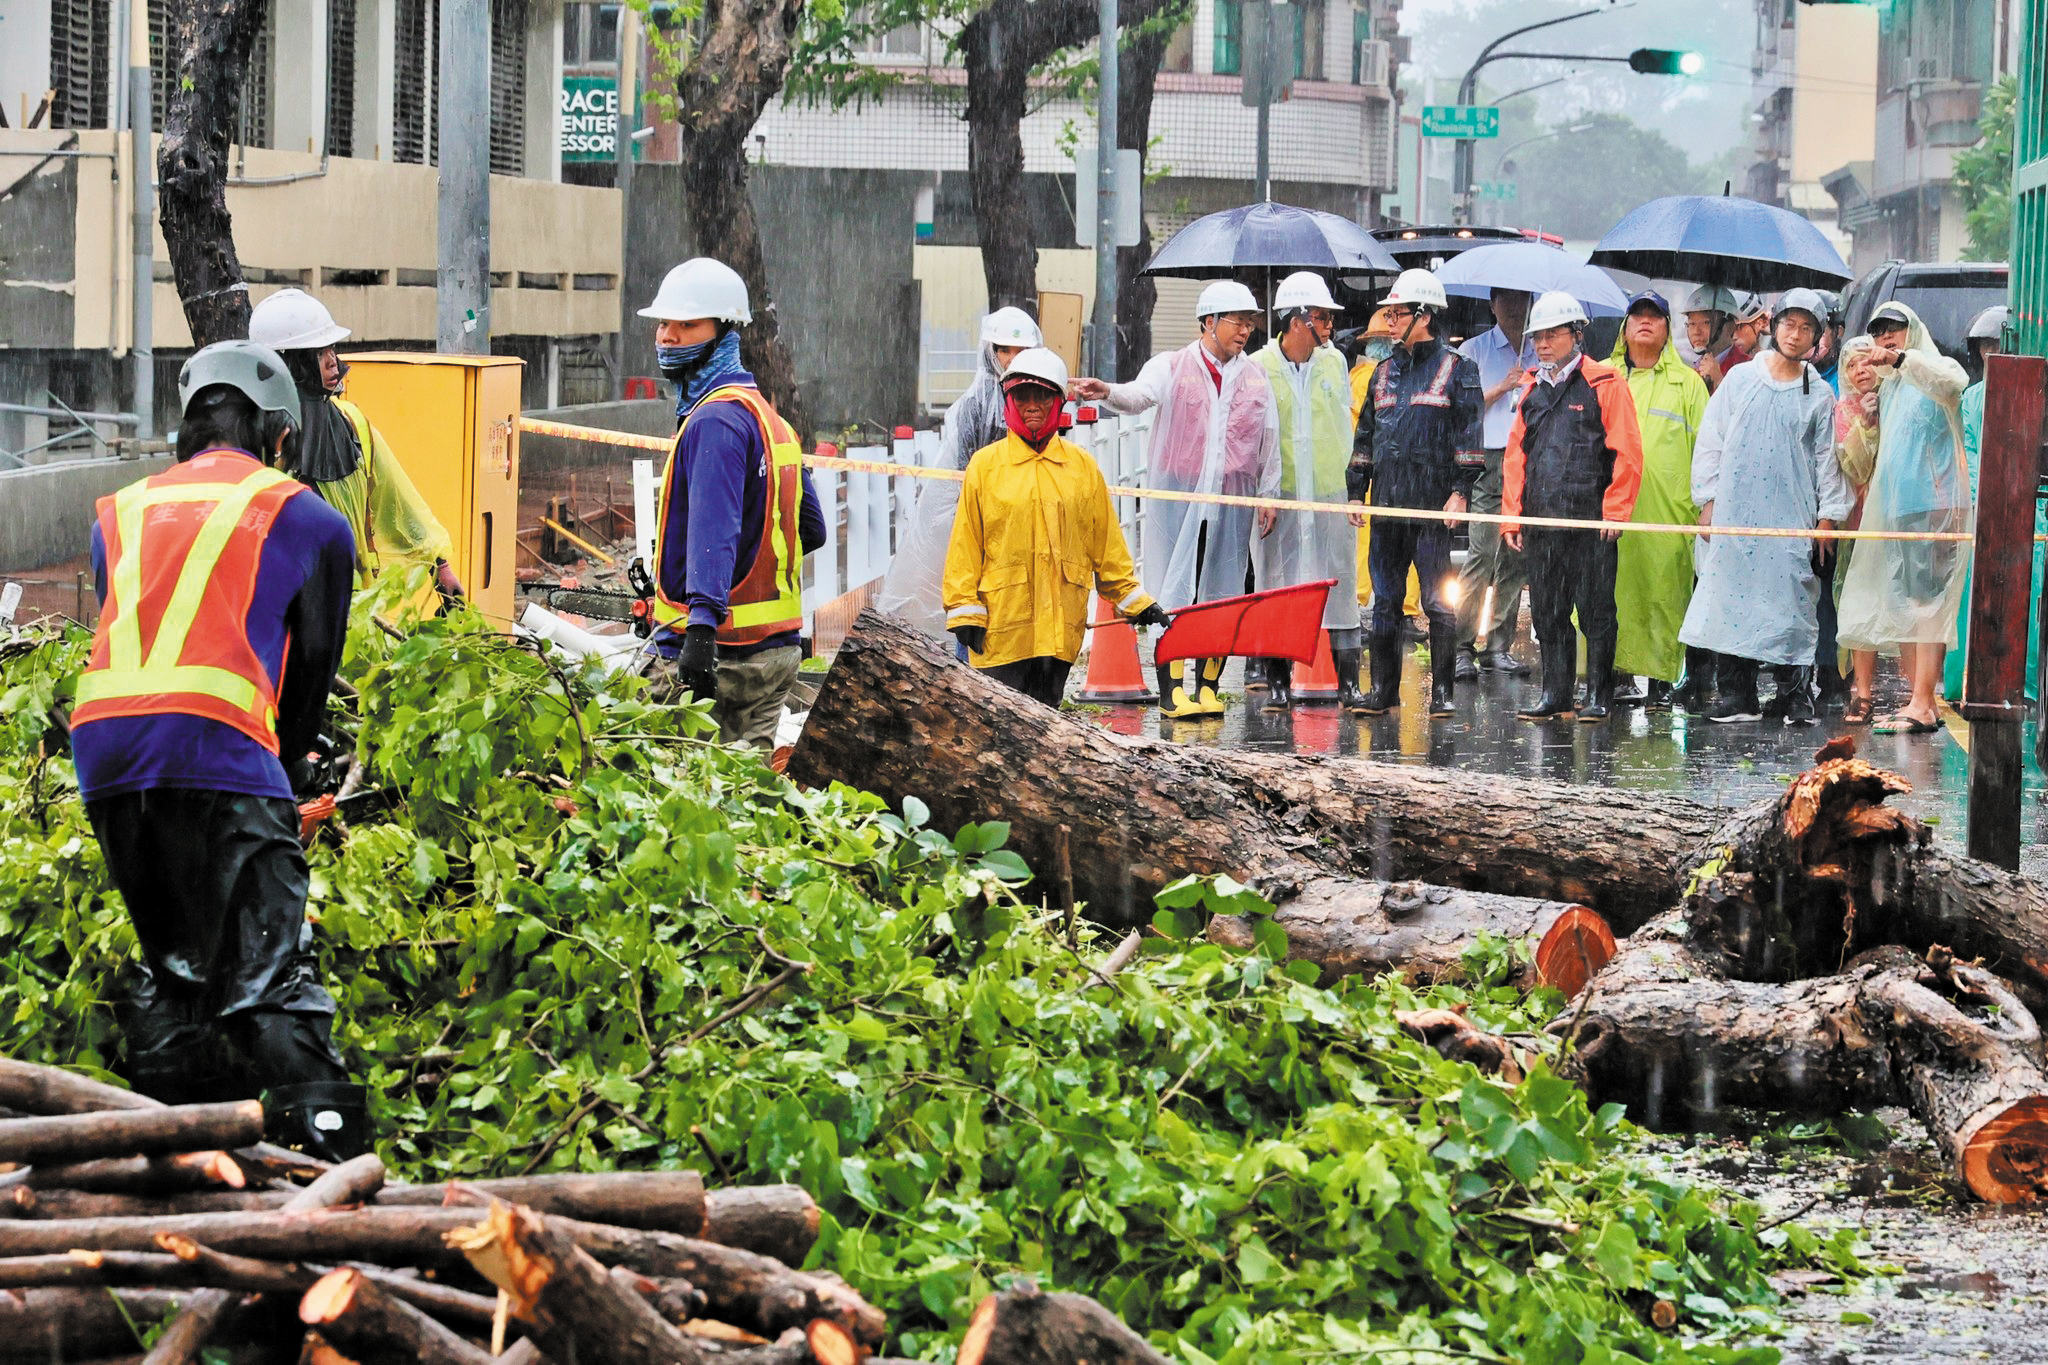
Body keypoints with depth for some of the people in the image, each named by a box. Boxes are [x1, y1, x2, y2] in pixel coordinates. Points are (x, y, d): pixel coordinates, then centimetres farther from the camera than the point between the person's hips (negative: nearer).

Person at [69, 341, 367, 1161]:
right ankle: (329, 1146, -24)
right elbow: (313, 666, 22)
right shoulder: (305, 520, 17)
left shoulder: (121, 513, 28)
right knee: (269, 971, -9)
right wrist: (287, 769, 37)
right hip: (218, 743, -4)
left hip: (102, 747, 4)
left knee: (170, 970, 19)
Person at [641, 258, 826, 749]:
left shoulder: (715, 420, -14)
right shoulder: (767, 416, 17)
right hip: (777, 648, 10)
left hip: (718, 653, -10)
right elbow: (811, 530, 24)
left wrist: (703, 626, -39)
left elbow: (714, 528, -28)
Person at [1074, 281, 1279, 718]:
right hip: (1177, 497, -3)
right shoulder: (1172, 367, 1)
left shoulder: (1255, 376, 12)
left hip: (1232, 499, 3)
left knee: (1221, 592, 4)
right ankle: (1173, 690, -2)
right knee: (1174, 589, -5)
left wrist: (1269, 494, 14)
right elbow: (1140, 394, -19)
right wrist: (1108, 392, -41)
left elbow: (1269, 440, 17)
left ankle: (1207, 686, 13)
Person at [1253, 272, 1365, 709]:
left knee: (1341, 586, 2)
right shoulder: (1259, 368, -2)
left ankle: (1348, 683, 6)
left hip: (1330, 493, 3)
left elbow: (1345, 427, 15)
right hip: (1281, 494, -3)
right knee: (1277, 586, 2)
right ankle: (1278, 682, 10)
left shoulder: (1333, 363, 9)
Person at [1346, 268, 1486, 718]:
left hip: (1435, 506, -6)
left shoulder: (1456, 370, 0)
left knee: (1438, 602, -4)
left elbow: (1470, 436, -5)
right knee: (1384, 601, 7)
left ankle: (1443, 690, 1)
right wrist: (1356, 491, 15)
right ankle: (1383, 688, 13)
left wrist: (1460, 491, -13)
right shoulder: (1385, 372, 17)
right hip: (1388, 505, 6)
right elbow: (1365, 436, 21)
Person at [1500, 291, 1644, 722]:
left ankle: (1599, 696, 5)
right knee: (1546, 612, 7)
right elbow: (1516, 456, 18)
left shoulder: (1605, 384, -2)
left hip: (1590, 519, -6)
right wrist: (1511, 516, 11)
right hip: (1542, 520, 6)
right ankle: (1554, 695, 14)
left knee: (1595, 610, -2)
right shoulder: (1533, 389, 16)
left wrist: (1614, 510, -11)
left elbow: (1626, 453, -6)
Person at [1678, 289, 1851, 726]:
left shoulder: (1819, 395, 8)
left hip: (1792, 518, -1)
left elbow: (1827, 459, 10)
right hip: (1735, 512, 1)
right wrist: (1707, 501, 3)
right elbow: (1710, 443, 9)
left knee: (1792, 605, -6)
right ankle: (1737, 695, 3)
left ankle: (1796, 695, -1)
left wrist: (1828, 515, 3)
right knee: (1732, 601, -2)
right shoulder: (1739, 380, 8)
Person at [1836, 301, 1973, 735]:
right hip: (1895, 508, 9)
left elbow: (1953, 379, -27)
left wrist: (1901, 358, -35)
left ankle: (1923, 706, -18)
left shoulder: (1931, 374, 0)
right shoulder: (1887, 389, 23)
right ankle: (1918, 700, 9)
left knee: (1926, 603, -13)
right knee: (1898, 606, 6)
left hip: (1934, 504, -9)